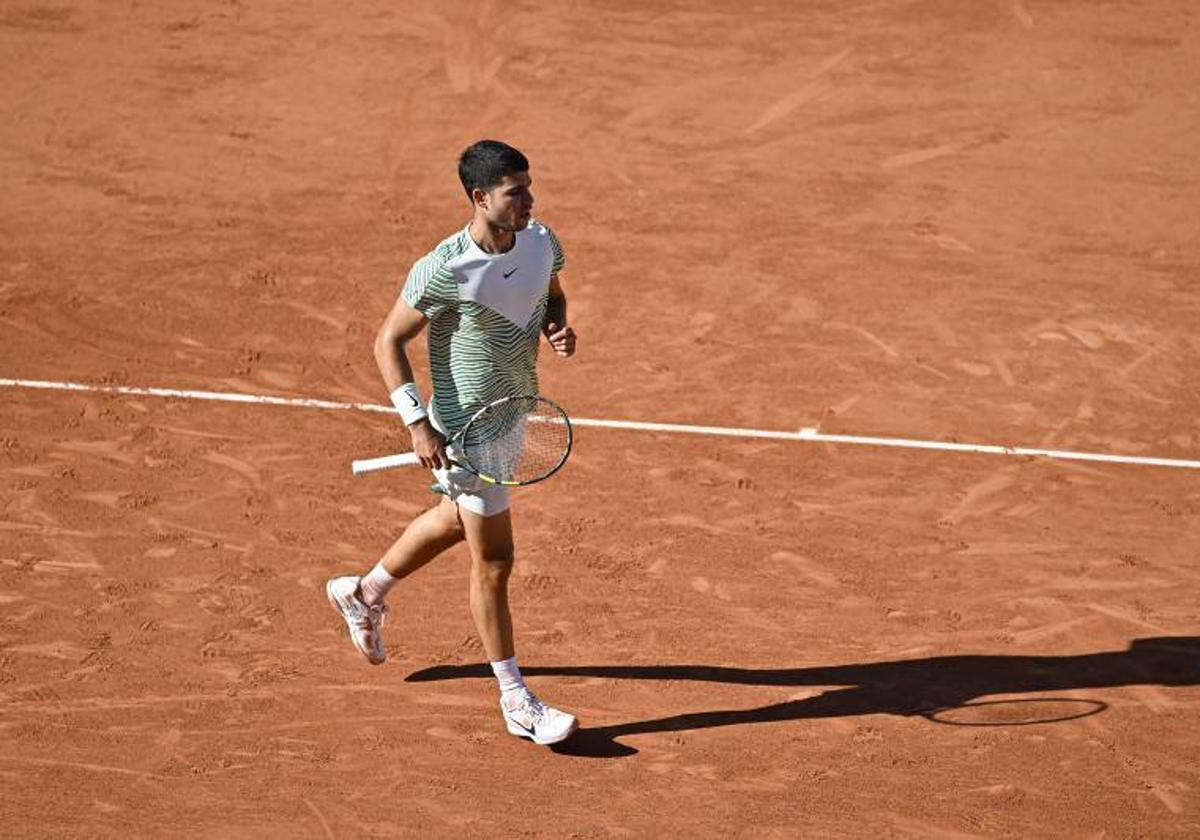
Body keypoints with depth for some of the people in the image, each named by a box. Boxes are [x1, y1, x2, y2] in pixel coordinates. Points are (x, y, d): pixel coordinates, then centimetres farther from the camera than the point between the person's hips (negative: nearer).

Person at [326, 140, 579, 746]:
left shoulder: (541, 242, -6)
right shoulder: (443, 271, -25)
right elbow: (388, 342, -16)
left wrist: (558, 328, -8)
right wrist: (418, 424, -22)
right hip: (464, 430, -8)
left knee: (455, 520, 28)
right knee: (494, 561, -2)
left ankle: (365, 593, 52)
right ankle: (516, 703, 9)